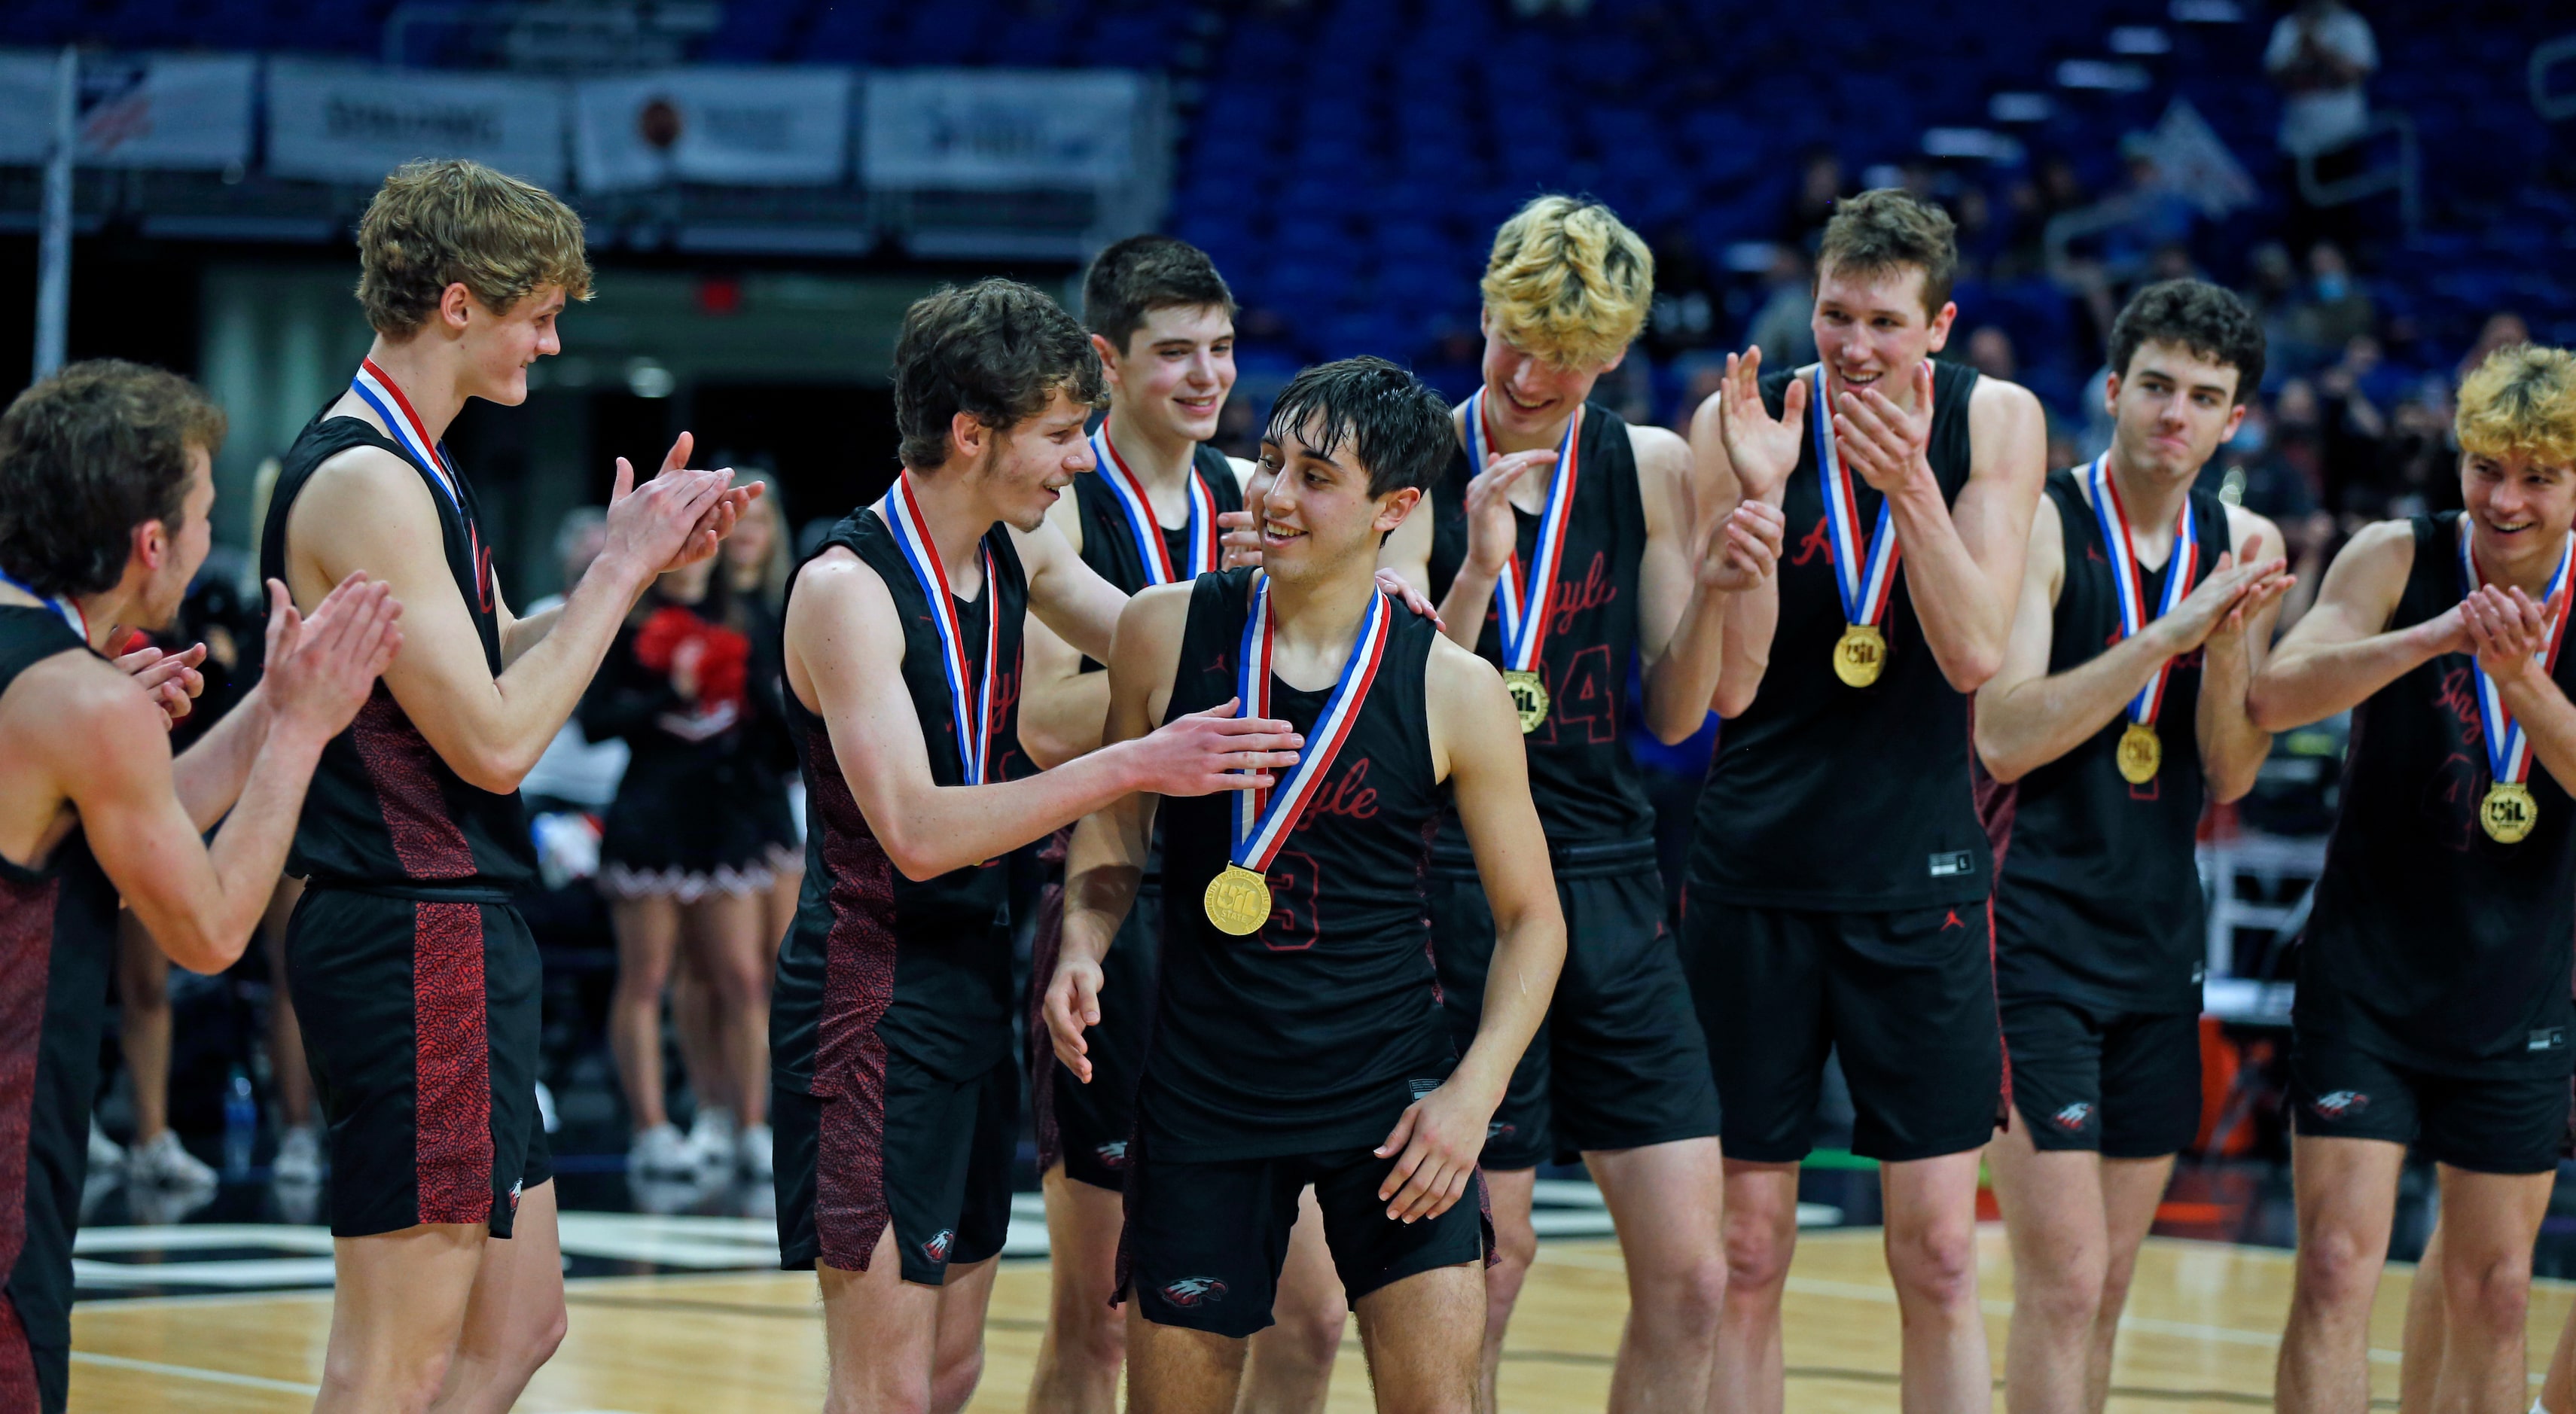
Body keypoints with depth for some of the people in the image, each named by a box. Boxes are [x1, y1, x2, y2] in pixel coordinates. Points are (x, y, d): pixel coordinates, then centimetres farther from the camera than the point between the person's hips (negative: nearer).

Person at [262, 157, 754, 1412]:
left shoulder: (409, 471, 15)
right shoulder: (367, 483, -17)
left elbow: (493, 666, 23)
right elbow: (494, 740, -19)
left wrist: (641, 558, 11)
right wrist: (620, 569, -11)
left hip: (464, 930, 11)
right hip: (418, 942, -11)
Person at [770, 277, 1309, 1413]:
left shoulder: (1018, 554, 7)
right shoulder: (845, 587, -18)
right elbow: (917, 834, -26)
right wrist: (1134, 766, -29)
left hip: (977, 988, 9)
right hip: (873, 1005, -9)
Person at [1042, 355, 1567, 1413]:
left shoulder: (1454, 690, -7)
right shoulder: (1168, 632, -3)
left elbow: (1531, 918, 1)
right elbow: (1113, 822, 12)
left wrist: (1471, 1095, -10)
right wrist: (1083, 945, -7)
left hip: (1388, 1087, -2)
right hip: (1202, 1080, 2)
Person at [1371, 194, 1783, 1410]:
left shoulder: (1650, 469, 6)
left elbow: (1673, 716, 10)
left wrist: (1710, 597, -8)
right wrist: (1479, 571, -23)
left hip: (1615, 894, 4)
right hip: (1463, 890, -4)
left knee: (1688, 1276, 1)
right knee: (1486, 1260, 0)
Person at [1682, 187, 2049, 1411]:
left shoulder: (1995, 423, -3)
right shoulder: (1741, 424, -6)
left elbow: (1974, 657, -12)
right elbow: (1728, 685, -11)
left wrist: (1911, 483, -24)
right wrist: (1759, 493, -23)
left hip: (1919, 877, 0)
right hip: (1755, 872, 0)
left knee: (1938, 1253, 0)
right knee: (1743, 1253, 3)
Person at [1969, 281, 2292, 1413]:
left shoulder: (2245, 547, 7)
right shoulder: (2042, 524, -10)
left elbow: (2231, 778, 5)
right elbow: (2001, 737, -20)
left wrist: (2230, 651, -13)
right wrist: (2166, 637, -25)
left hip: (2159, 938, 6)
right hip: (2034, 933, -6)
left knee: (2104, 1288, 11)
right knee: (2063, 1282, -13)